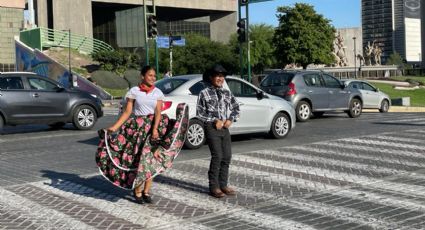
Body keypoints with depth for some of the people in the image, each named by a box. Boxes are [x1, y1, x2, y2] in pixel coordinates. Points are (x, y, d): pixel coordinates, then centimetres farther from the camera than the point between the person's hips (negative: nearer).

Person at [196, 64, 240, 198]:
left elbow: (236, 108, 18)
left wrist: (231, 119, 0)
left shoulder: (227, 93, 13)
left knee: (227, 157, 5)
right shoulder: (204, 93, 0)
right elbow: (200, 113, -2)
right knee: (217, 156, -11)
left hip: (225, 128, 5)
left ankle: (223, 185, 17)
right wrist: (214, 120, -10)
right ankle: (214, 187, -2)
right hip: (212, 127, -5)